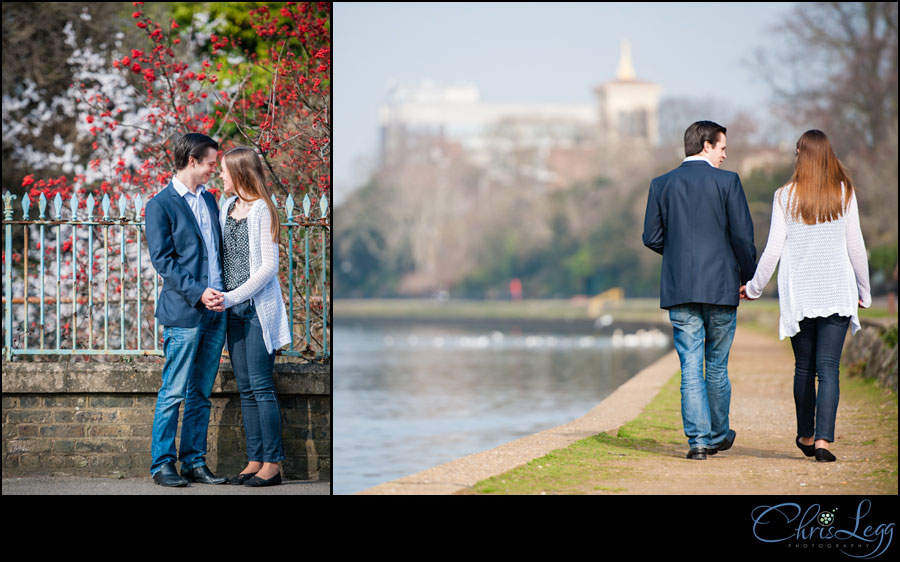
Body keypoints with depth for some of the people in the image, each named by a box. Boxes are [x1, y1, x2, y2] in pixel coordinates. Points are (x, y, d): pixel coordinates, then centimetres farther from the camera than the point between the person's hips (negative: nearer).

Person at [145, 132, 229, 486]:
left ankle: (194, 462, 14)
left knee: (201, 393, 9)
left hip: (215, 310, 7)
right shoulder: (161, 204, -5)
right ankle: (162, 464, 4)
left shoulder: (209, 199, 17)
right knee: (174, 393, -3)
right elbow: (162, 259, -11)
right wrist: (198, 293, -19)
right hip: (183, 312, -7)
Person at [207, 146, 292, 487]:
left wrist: (233, 297, -14)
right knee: (245, 388, 7)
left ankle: (272, 465, -5)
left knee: (261, 386, -8)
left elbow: (268, 267, -12)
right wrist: (219, 296, 5)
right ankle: (255, 461, 11)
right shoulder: (227, 207, 13)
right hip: (234, 309, 7)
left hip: (258, 307, -7)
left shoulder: (261, 210, -9)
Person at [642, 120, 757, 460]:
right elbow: (743, 235, -7)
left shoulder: (661, 185, 5)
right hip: (720, 286, -2)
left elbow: (651, 238, 5)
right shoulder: (726, 181, -4)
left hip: (679, 290, 2)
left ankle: (698, 439, -3)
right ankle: (718, 435, 23)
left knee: (690, 368, 2)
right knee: (717, 366, 12)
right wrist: (749, 276, 6)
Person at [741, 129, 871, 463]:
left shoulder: (786, 197, -1)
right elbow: (855, 246, 4)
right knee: (828, 368, -4)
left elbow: (773, 249, -1)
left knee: (804, 367, 13)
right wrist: (864, 290, 15)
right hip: (837, 292, 0)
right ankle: (823, 439, -16)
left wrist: (754, 287, 11)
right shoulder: (845, 194, 1)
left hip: (798, 294, 0)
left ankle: (806, 436, 23)